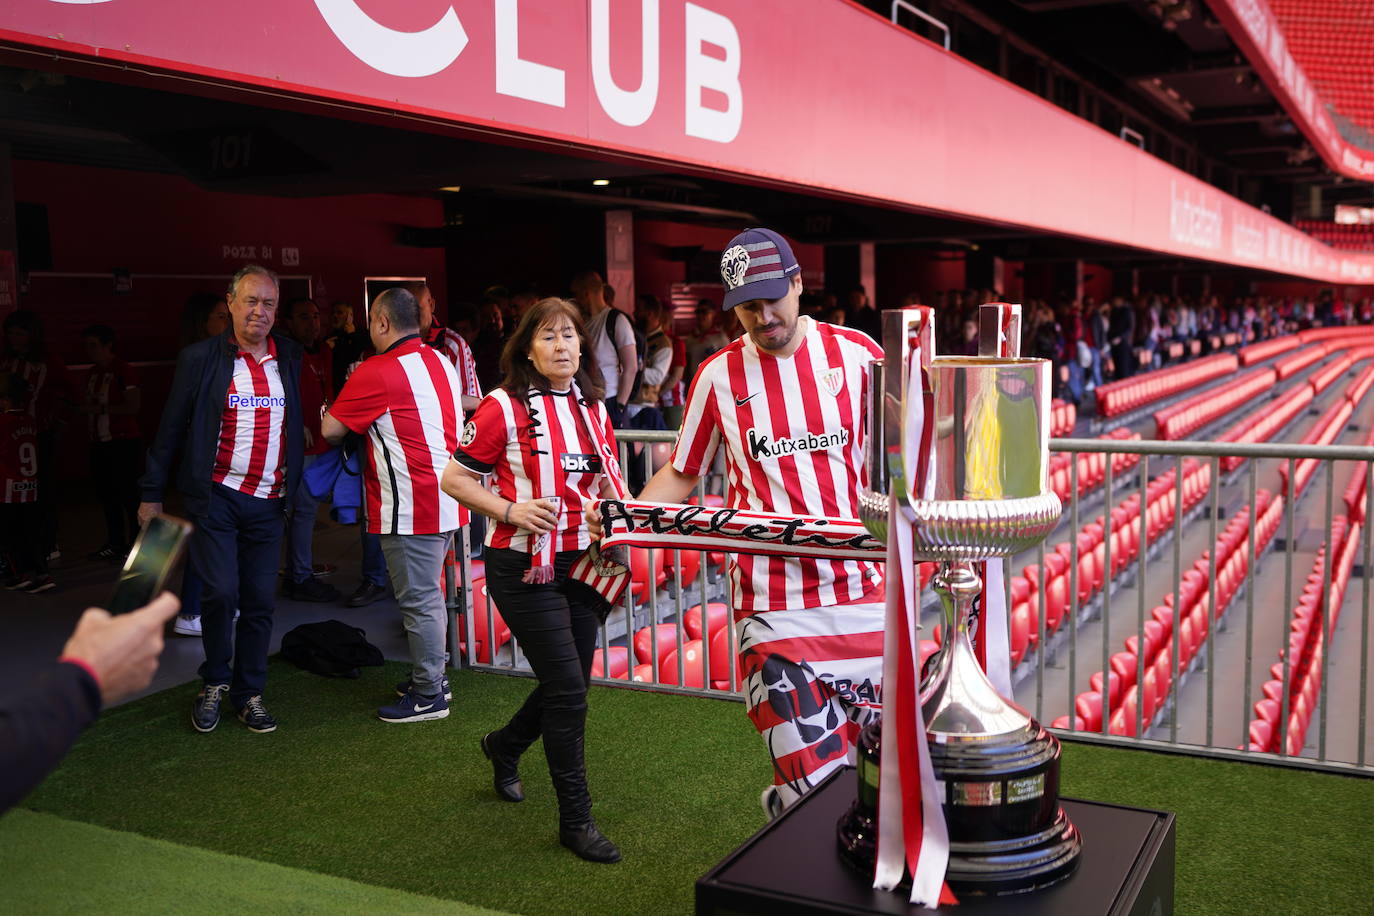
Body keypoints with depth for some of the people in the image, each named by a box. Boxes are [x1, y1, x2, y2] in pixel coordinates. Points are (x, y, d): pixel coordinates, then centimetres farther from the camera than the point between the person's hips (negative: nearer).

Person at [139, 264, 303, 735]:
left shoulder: (290, 356, 6)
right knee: (221, 592, -10)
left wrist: (300, 487, 8)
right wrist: (151, 494, 2)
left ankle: (248, 693, 20)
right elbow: (171, 428, 1)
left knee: (260, 601, 6)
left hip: (268, 502, 3)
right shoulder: (200, 358, -3)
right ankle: (215, 682, 14)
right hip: (216, 497, -3)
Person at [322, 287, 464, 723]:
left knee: (418, 599, -1)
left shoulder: (377, 372, -15)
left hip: (411, 507, -9)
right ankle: (431, 674, 30)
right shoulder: (441, 361, 11)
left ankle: (428, 695, 8)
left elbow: (330, 429, -9)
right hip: (445, 500, 9)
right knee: (429, 592, 19)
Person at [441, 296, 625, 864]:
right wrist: (509, 510, -18)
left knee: (568, 685, 15)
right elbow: (454, 479, -6)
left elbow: (608, 482, 20)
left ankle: (504, 747, 46)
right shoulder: (505, 407, -9)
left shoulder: (594, 409, 9)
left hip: (580, 562, 7)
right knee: (568, 688, -8)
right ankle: (575, 820, 7)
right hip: (524, 566, -6)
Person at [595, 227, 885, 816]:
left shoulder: (856, 354, 4)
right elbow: (682, 473, 15)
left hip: (860, 591, 2)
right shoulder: (718, 375, 6)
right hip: (771, 604, -1)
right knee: (813, 780, -9)